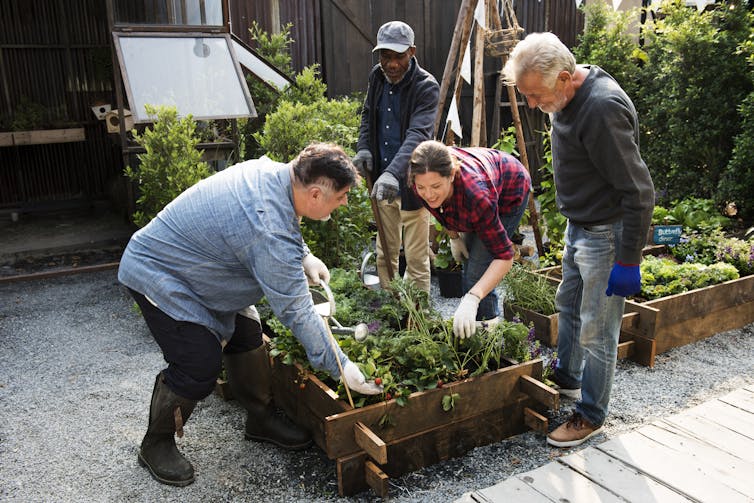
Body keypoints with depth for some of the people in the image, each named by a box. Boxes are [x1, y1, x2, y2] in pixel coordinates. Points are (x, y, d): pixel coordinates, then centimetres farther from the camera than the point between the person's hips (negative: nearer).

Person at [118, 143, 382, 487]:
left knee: (246, 336, 9)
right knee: (200, 367, -14)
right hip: (157, 275, -10)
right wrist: (341, 366, -23)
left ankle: (261, 419, 26)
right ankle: (156, 445, 11)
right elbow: (295, 310, -30)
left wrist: (303, 256, 1)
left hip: (189, 261, 10)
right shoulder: (269, 232, -36)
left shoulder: (271, 171, -10)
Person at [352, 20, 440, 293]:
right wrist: (363, 147, -1)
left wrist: (393, 172, -46)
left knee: (416, 258, 1)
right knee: (385, 253, 17)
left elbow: (418, 135, -30)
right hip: (383, 180, 6)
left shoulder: (426, 86, -16)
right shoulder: (377, 77, 4)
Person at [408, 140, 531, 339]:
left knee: (477, 272, -14)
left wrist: (471, 300, -49)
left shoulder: (476, 195, -46)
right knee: (468, 265, 15)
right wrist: (453, 236, -3)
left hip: (509, 194, -6)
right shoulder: (423, 179, -32)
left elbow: (504, 257, -40)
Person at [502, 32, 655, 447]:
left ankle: (591, 416, 21)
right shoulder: (566, 98, 0)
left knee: (596, 330, 2)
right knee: (568, 304, 23)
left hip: (606, 234, -10)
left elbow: (638, 192, -27)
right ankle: (566, 379, 45)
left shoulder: (603, 108, -29)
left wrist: (628, 261, -22)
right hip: (578, 226, 10)